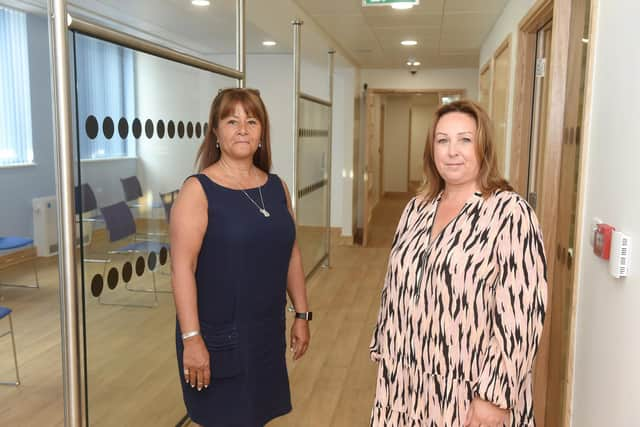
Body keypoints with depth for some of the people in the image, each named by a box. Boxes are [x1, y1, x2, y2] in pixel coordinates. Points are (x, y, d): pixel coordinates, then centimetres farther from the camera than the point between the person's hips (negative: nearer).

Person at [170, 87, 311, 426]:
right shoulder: (198, 190, -12)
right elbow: (182, 267, -16)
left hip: (267, 332, 5)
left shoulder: (276, 186, 5)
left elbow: (291, 253, 10)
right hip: (218, 335, -5)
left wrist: (302, 314, 11)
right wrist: (191, 338, -19)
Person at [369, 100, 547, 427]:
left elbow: (519, 313, -17)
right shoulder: (417, 209, 4)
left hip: (469, 390, -5)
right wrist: (383, 350, 13)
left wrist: (496, 396, -17)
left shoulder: (509, 212, -14)